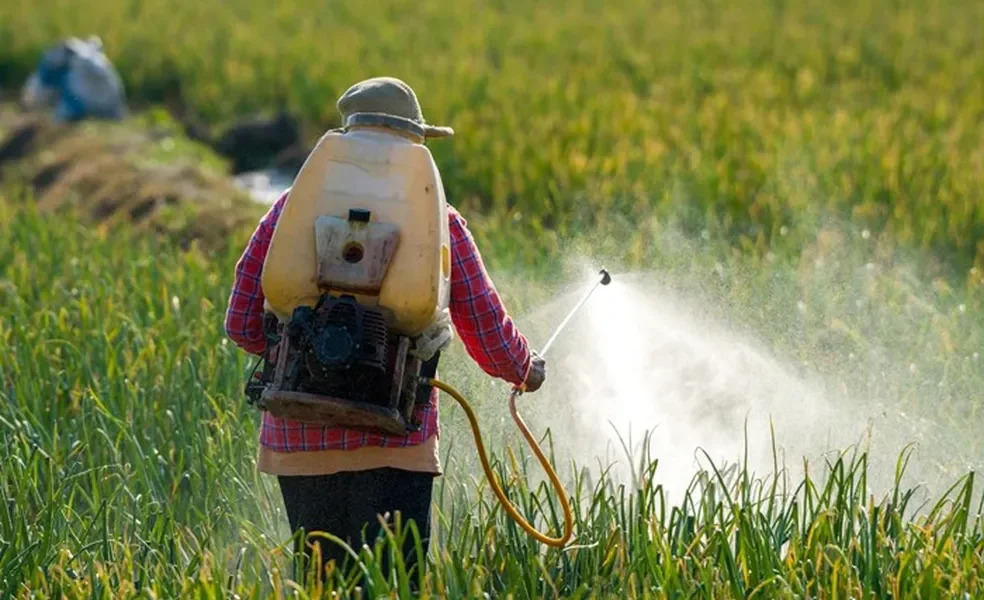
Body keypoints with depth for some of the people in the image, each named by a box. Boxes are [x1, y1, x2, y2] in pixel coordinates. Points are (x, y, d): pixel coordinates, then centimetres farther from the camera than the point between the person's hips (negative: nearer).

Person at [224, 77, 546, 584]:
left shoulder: (293, 207, 7)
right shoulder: (437, 221, 3)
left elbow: (243, 324, 7)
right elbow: (490, 337, 7)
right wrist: (526, 371, 29)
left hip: (298, 439, 3)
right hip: (392, 446, -2)